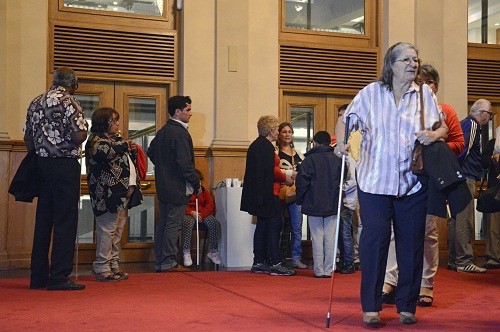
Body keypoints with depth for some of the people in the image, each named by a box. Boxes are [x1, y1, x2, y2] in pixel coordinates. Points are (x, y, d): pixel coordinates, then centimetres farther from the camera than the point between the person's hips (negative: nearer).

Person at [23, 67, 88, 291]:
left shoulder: (36, 102, 12)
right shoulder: (69, 102, -9)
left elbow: (28, 139, 13)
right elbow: (79, 136, -17)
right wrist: (84, 127, 3)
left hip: (42, 164, 7)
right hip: (65, 165, -7)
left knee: (43, 219, 11)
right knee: (65, 221, -3)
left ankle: (38, 276, 15)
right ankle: (59, 277, -4)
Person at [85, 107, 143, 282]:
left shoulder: (117, 140, 24)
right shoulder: (96, 139, -5)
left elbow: (130, 162, 33)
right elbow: (105, 151, -24)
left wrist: (133, 151, 11)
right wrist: (125, 145, -8)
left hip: (123, 192, 10)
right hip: (108, 193, -10)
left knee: (118, 230, 11)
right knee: (107, 229, -8)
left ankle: (114, 265, 18)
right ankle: (102, 268, -2)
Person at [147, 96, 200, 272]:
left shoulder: (162, 131, 12)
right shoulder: (180, 133, -17)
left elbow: (151, 152, 21)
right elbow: (185, 163, -22)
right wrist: (196, 183, -13)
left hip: (163, 186, 9)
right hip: (178, 188, -9)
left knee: (163, 223, 13)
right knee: (173, 225, -3)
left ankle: (159, 262, 18)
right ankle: (168, 263, 1)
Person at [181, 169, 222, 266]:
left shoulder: (204, 191, 17)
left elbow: (210, 205, 6)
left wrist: (202, 214, -14)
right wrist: (192, 213, -19)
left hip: (203, 213, 4)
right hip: (188, 214, -4)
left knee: (214, 222, -26)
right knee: (188, 222, -40)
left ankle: (214, 251, -16)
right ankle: (186, 253, -38)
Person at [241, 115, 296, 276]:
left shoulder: (255, 145, 17)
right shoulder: (266, 146, -13)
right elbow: (272, 171, -19)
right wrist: (285, 177, -3)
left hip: (257, 194, 10)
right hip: (269, 193, -10)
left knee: (262, 227, 12)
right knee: (275, 225, -7)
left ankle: (258, 263, 15)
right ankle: (275, 264, -6)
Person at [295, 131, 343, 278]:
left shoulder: (309, 159, -7)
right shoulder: (337, 160, 3)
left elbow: (301, 182, -8)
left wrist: (300, 200, 4)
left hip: (314, 205, -3)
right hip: (332, 205, 3)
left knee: (317, 237, 2)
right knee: (330, 238, 5)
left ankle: (319, 270, 3)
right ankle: (329, 270, 7)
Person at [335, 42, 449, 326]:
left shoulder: (425, 94, 9)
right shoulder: (370, 93, 5)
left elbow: (443, 127, 14)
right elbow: (345, 120, 8)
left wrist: (435, 134, -9)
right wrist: (341, 143, -11)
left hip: (413, 183, 2)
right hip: (375, 181, -2)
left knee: (411, 243, 4)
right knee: (375, 239, -8)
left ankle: (407, 306, 16)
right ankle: (371, 307, 1)